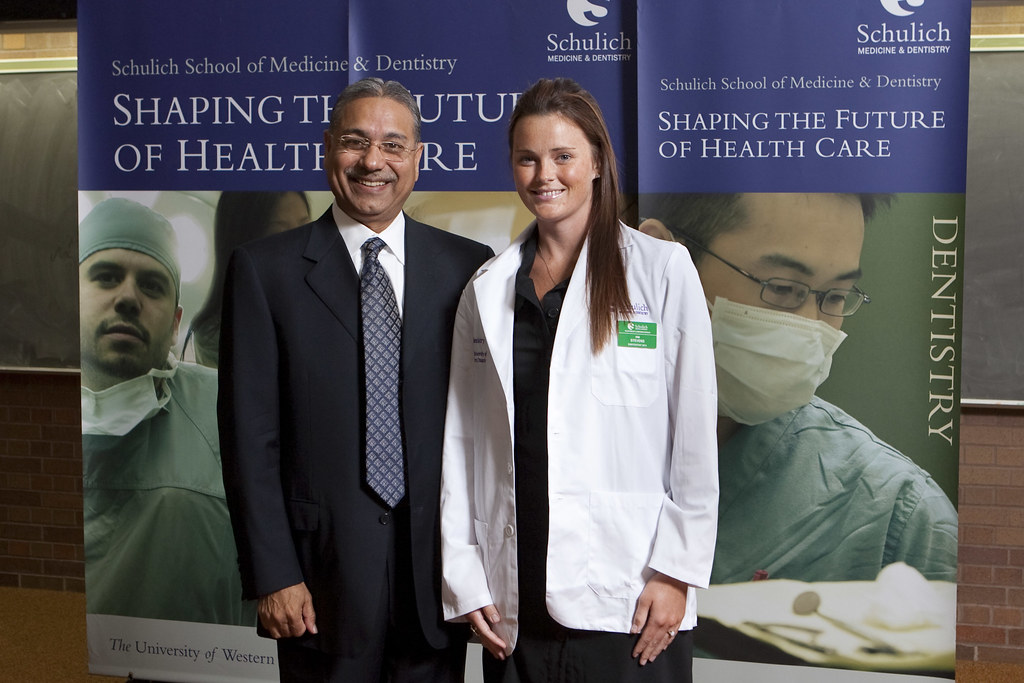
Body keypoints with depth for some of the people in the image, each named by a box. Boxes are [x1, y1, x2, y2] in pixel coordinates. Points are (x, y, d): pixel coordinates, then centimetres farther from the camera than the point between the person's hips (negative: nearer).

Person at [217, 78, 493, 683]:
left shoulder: (469, 268, 4)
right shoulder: (264, 269, -1)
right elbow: (250, 434, -4)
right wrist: (272, 574, -8)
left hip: (440, 563, 2)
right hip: (324, 567, -1)